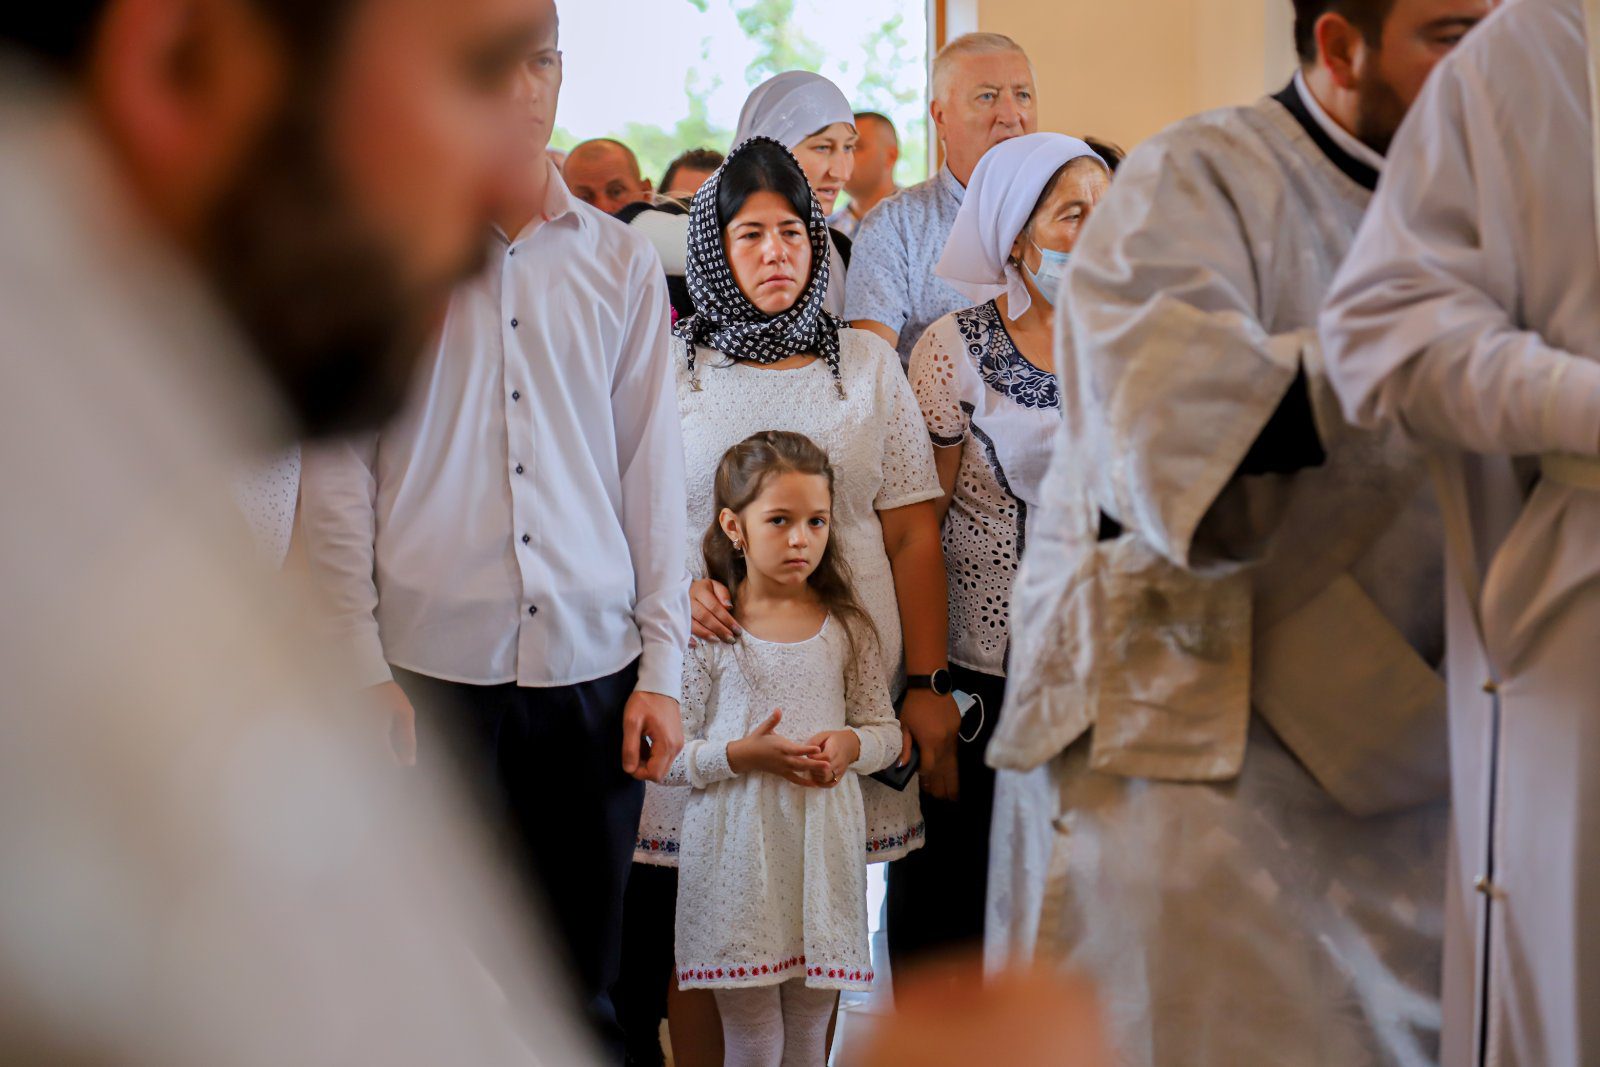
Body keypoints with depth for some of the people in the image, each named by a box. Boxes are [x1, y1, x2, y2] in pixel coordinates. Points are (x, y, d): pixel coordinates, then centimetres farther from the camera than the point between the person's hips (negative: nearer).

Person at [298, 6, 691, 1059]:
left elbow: (654, 470, 10)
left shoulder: (623, 262, 10)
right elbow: (339, 468, 3)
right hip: (431, 667, -1)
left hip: (594, 667, 2)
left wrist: (663, 665, 5)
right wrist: (361, 667, -4)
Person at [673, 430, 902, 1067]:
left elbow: (886, 730, 12)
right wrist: (741, 755, -19)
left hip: (823, 851, 3)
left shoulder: (845, 626, 5)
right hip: (737, 854, -3)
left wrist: (851, 744, -10)